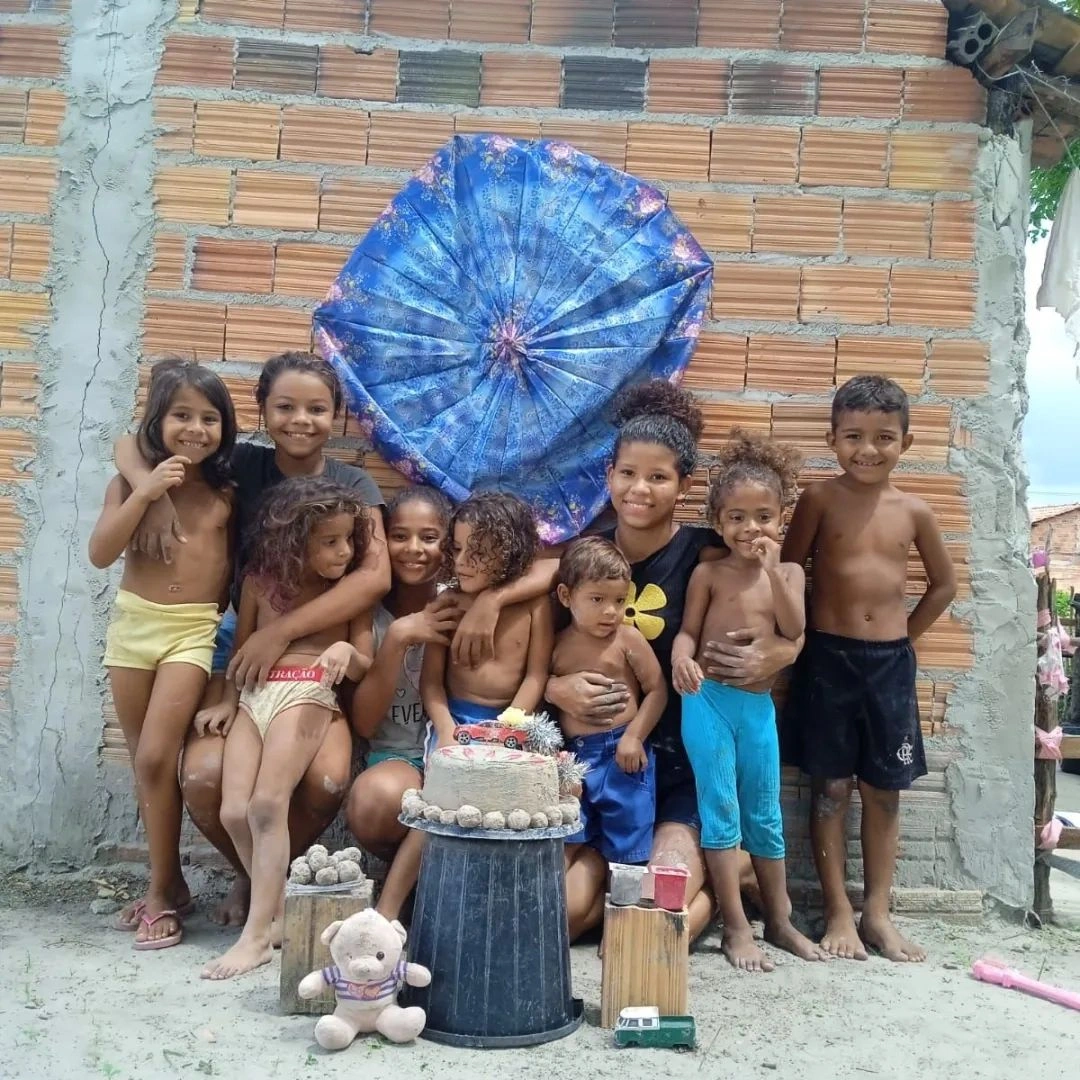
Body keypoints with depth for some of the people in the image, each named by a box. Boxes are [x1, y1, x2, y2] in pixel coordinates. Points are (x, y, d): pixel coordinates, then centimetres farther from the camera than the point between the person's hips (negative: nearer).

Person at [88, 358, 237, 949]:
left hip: (194, 630, -2)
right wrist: (144, 493, -18)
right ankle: (169, 879, 26)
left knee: (155, 758, -10)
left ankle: (161, 890, 6)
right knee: (145, 763, 10)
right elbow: (100, 554, -10)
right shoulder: (131, 481, 0)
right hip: (132, 622, 2)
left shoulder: (227, 494, 0)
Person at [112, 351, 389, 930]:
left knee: (329, 779, -27)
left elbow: (375, 577, -16)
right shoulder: (243, 466, 1)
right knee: (203, 776, -26)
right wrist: (155, 492, -18)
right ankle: (254, 874, 10)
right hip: (237, 643, 1)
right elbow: (130, 444, 5)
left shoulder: (354, 486, 0)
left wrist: (280, 631, -23)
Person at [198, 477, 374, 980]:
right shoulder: (260, 581, 9)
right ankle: (275, 906, 9)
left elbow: (362, 670, 6)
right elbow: (241, 650, 17)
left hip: (308, 694, -3)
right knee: (234, 812, -10)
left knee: (267, 805, -20)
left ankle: (258, 933, -13)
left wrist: (346, 651, -15)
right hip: (254, 697, 4)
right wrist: (228, 700, 6)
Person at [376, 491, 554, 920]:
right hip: (455, 719, 0)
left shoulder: (534, 604, 0)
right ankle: (387, 909, -11)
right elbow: (431, 678, 2)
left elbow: (536, 677, -1)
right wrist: (446, 730, -13)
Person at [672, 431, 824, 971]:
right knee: (721, 812, -1)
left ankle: (780, 920, 27)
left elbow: (794, 630, -9)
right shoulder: (709, 572, -1)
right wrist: (682, 658, -25)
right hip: (709, 700, -2)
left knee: (766, 816, 13)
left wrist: (773, 570, -16)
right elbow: (688, 631, -3)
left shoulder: (788, 573, 6)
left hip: (760, 704, 3)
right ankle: (736, 927, 7)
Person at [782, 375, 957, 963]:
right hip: (829, 657, -2)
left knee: (884, 790, 10)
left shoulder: (914, 511, 2)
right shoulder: (820, 499, -5)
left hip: (891, 662, 3)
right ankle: (839, 913, 16)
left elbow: (944, 584, 14)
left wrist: (903, 636, 8)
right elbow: (788, 573, -2)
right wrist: (815, 630, -3)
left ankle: (877, 913, 21)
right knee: (831, 787, 4)